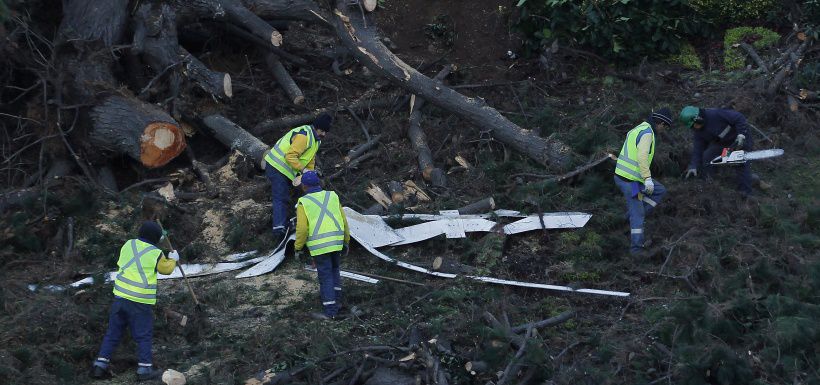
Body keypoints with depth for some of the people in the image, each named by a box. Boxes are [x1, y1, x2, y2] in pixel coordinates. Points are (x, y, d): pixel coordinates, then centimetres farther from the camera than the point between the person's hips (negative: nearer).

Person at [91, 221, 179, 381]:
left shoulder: (128, 245, 6)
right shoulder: (155, 254, -7)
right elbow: (166, 269, 10)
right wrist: (173, 259, 29)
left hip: (120, 297, 5)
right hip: (140, 301, -5)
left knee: (113, 333, 12)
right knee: (143, 336, 6)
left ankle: (100, 365, 11)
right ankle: (145, 368, 5)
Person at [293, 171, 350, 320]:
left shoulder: (303, 203, -6)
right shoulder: (332, 196, 6)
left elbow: (301, 229, -11)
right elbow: (343, 221, 7)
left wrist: (298, 248, 3)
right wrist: (346, 242, 17)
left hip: (319, 245, -4)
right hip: (336, 241, 4)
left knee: (325, 276, 0)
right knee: (334, 270, 24)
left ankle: (330, 311, 1)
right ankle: (336, 299, 28)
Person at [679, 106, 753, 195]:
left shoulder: (716, 114, -36)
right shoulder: (697, 131, -13)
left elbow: (739, 118, -32)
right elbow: (697, 149, -9)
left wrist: (741, 135, -37)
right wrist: (693, 167, -16)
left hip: (740, 139, -7)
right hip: (721, 143, 7)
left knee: (742, 164, -12)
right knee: (706, 156, -5)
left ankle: (746, 193, -5)